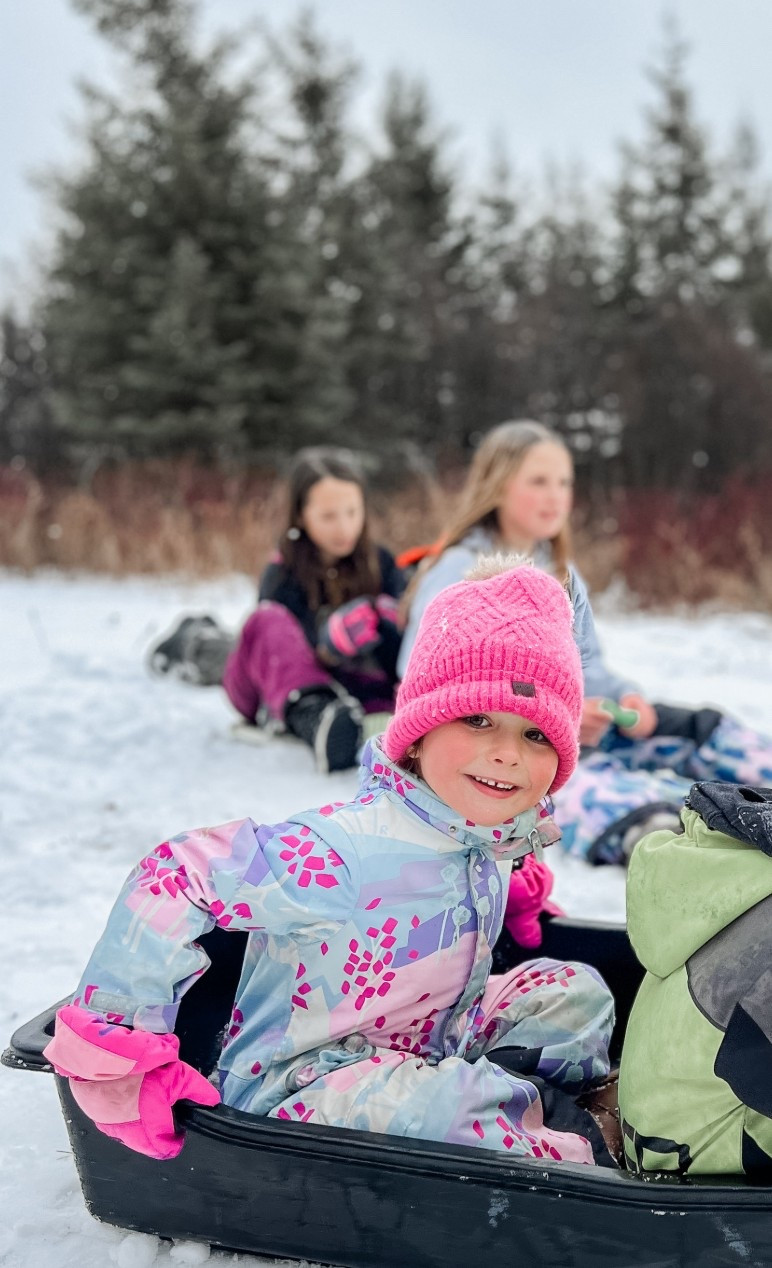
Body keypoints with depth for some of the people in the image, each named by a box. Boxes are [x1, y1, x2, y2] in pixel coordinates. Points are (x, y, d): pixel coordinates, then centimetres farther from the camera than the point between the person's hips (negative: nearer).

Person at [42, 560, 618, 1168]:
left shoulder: (494, 836, -6)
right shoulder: (350, 849, -33)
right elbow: (177, 877, -34)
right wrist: (113, 1036, -30)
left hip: (432, 1046, 8)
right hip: (297, 1084, -8)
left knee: (576, 990, 8)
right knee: (428, 1100, -35)